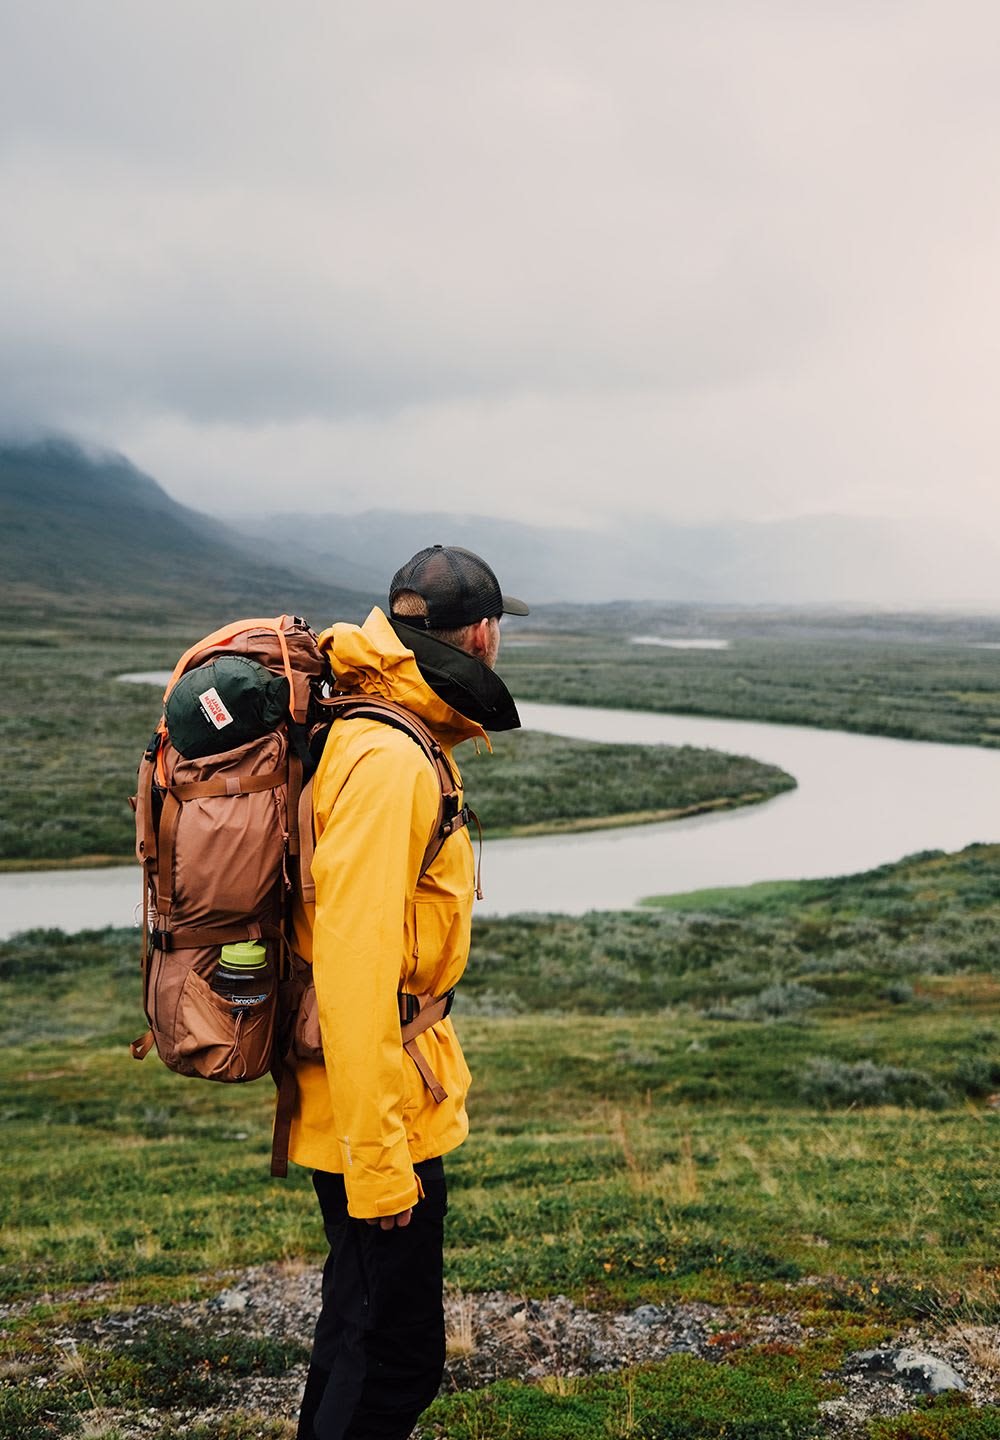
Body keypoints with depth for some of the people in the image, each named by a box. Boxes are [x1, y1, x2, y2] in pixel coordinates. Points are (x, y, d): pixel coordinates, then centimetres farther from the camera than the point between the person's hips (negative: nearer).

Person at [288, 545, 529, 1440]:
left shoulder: (387, 736, 9)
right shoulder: (387, 761, -23)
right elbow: (353, 968, -27)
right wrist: (378, 1153, -24)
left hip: (374, 1099, 10)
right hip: (378, 1107, -10)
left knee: (362, 1316, 25)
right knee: (397, 1356, 2)